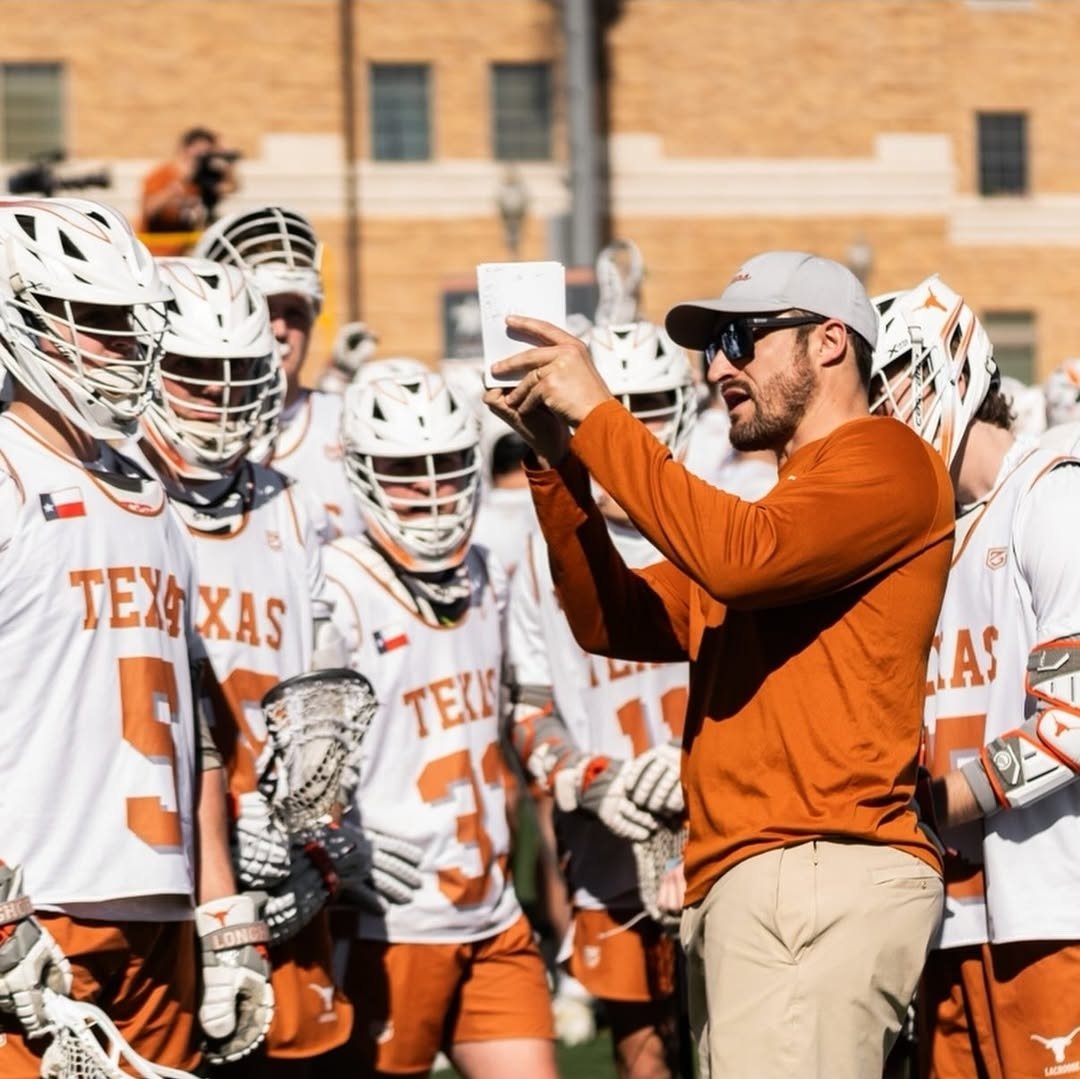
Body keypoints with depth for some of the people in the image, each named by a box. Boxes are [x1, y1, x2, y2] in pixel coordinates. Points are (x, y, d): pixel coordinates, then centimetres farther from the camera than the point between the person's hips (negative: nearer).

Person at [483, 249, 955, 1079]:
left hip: (821, 880, -9)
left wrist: (596, 414, -11)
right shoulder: (787, 498, 27)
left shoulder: (885, 463, -1)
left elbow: (739, 558, -19)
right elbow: (613, 621, 20)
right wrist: (557, 462, 8)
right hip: (743, 888, 9)